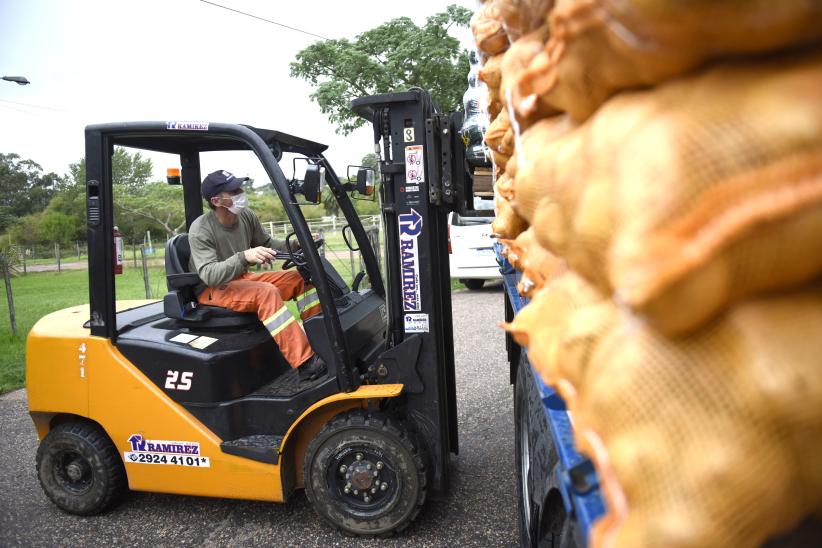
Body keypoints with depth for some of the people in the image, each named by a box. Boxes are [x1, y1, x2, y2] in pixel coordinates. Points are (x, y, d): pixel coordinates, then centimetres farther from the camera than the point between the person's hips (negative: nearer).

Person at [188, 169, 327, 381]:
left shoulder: (246, 216, -4)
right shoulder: (201, 230, -20)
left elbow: (267, 244, 12)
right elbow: (209, 274, -30)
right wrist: (244, 256, -45)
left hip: (242, 278, 7)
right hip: (212, 290, -7)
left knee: (301, 277, -6)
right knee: (266, 293, -35)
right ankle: (305, 363, -40)